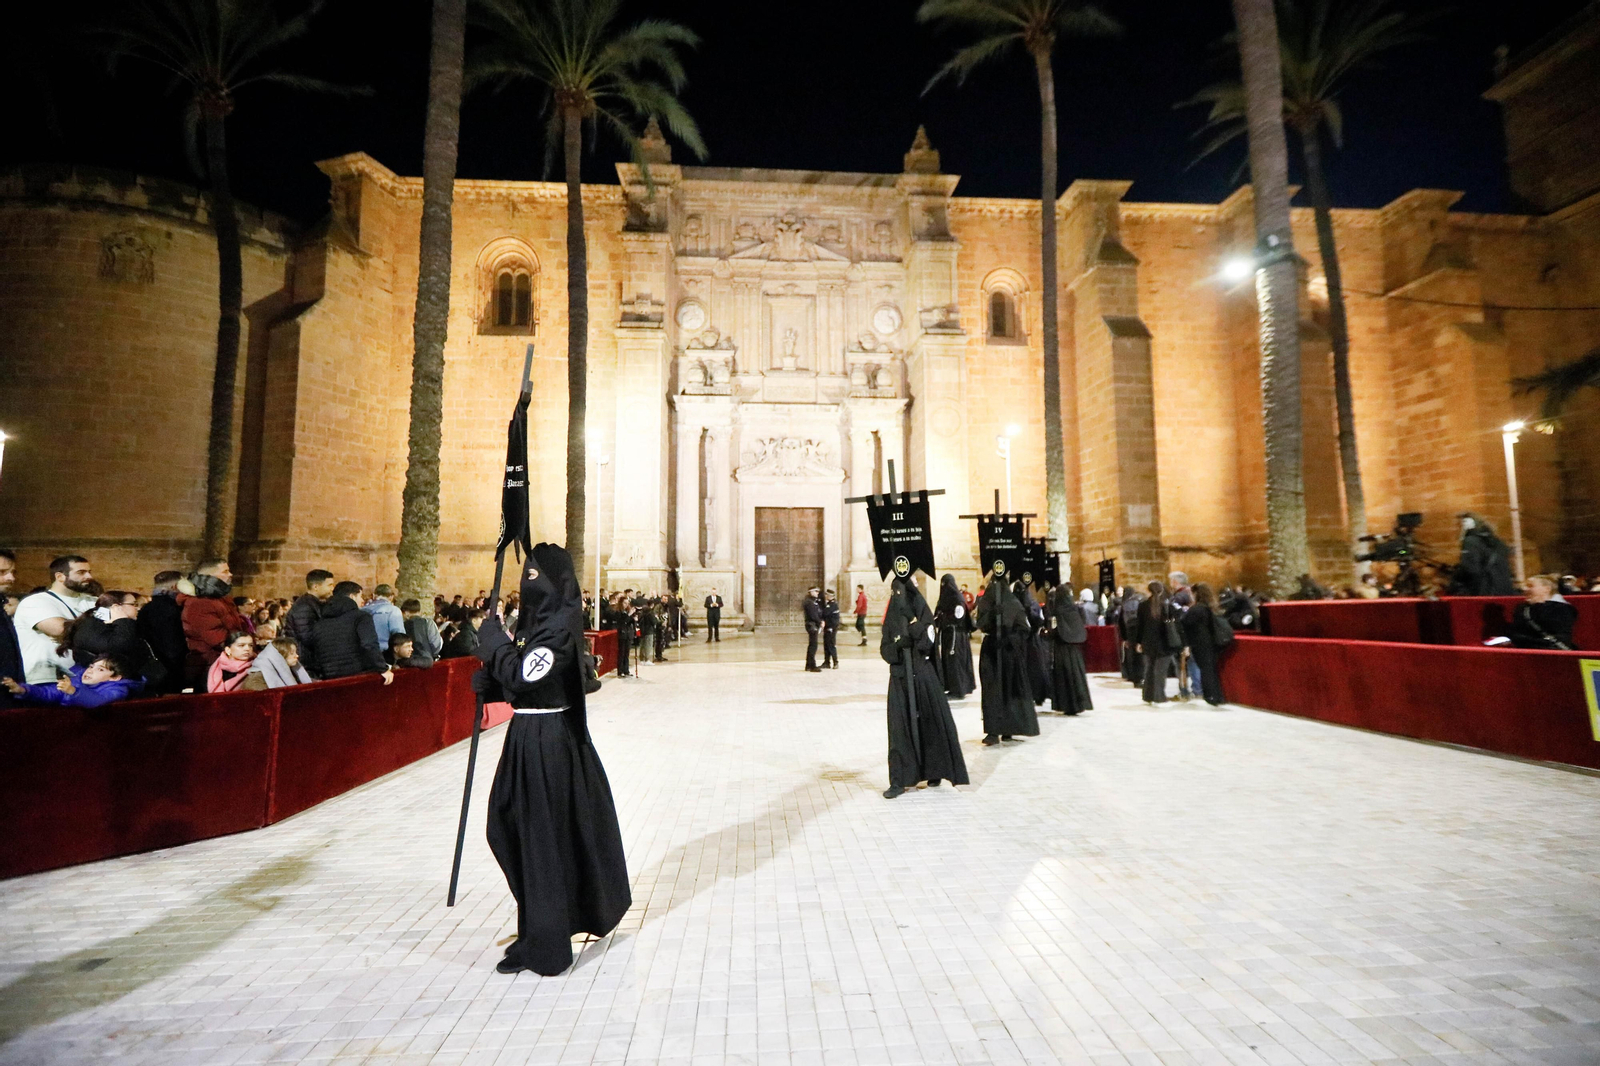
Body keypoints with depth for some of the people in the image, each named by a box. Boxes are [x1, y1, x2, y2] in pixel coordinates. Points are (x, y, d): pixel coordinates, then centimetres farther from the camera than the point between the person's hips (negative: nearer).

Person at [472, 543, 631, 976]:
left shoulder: (560, 624, -18)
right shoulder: (535, 619, 10)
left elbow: (523, 676, -28)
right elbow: (517, 679, 14)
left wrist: (494, 640, -15)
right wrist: (487, 682, -3)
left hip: (547, 739, -10)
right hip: (528, 733, 10)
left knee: (542, 835, 0)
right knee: (507, 822, 20)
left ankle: (544, 943, 16)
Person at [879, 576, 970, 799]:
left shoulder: (922, 614, -3)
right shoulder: (891, 618, 5)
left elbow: (927, 645, -14)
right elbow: (885, 651, 0)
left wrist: (914, 624, -21)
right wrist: (898, 643, -19)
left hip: (923, 677, -2)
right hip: (900, 678, 2)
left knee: (930, 722, 6)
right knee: (900, 728, -2)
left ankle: (933, 771, 24)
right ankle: (899, 780, 0)